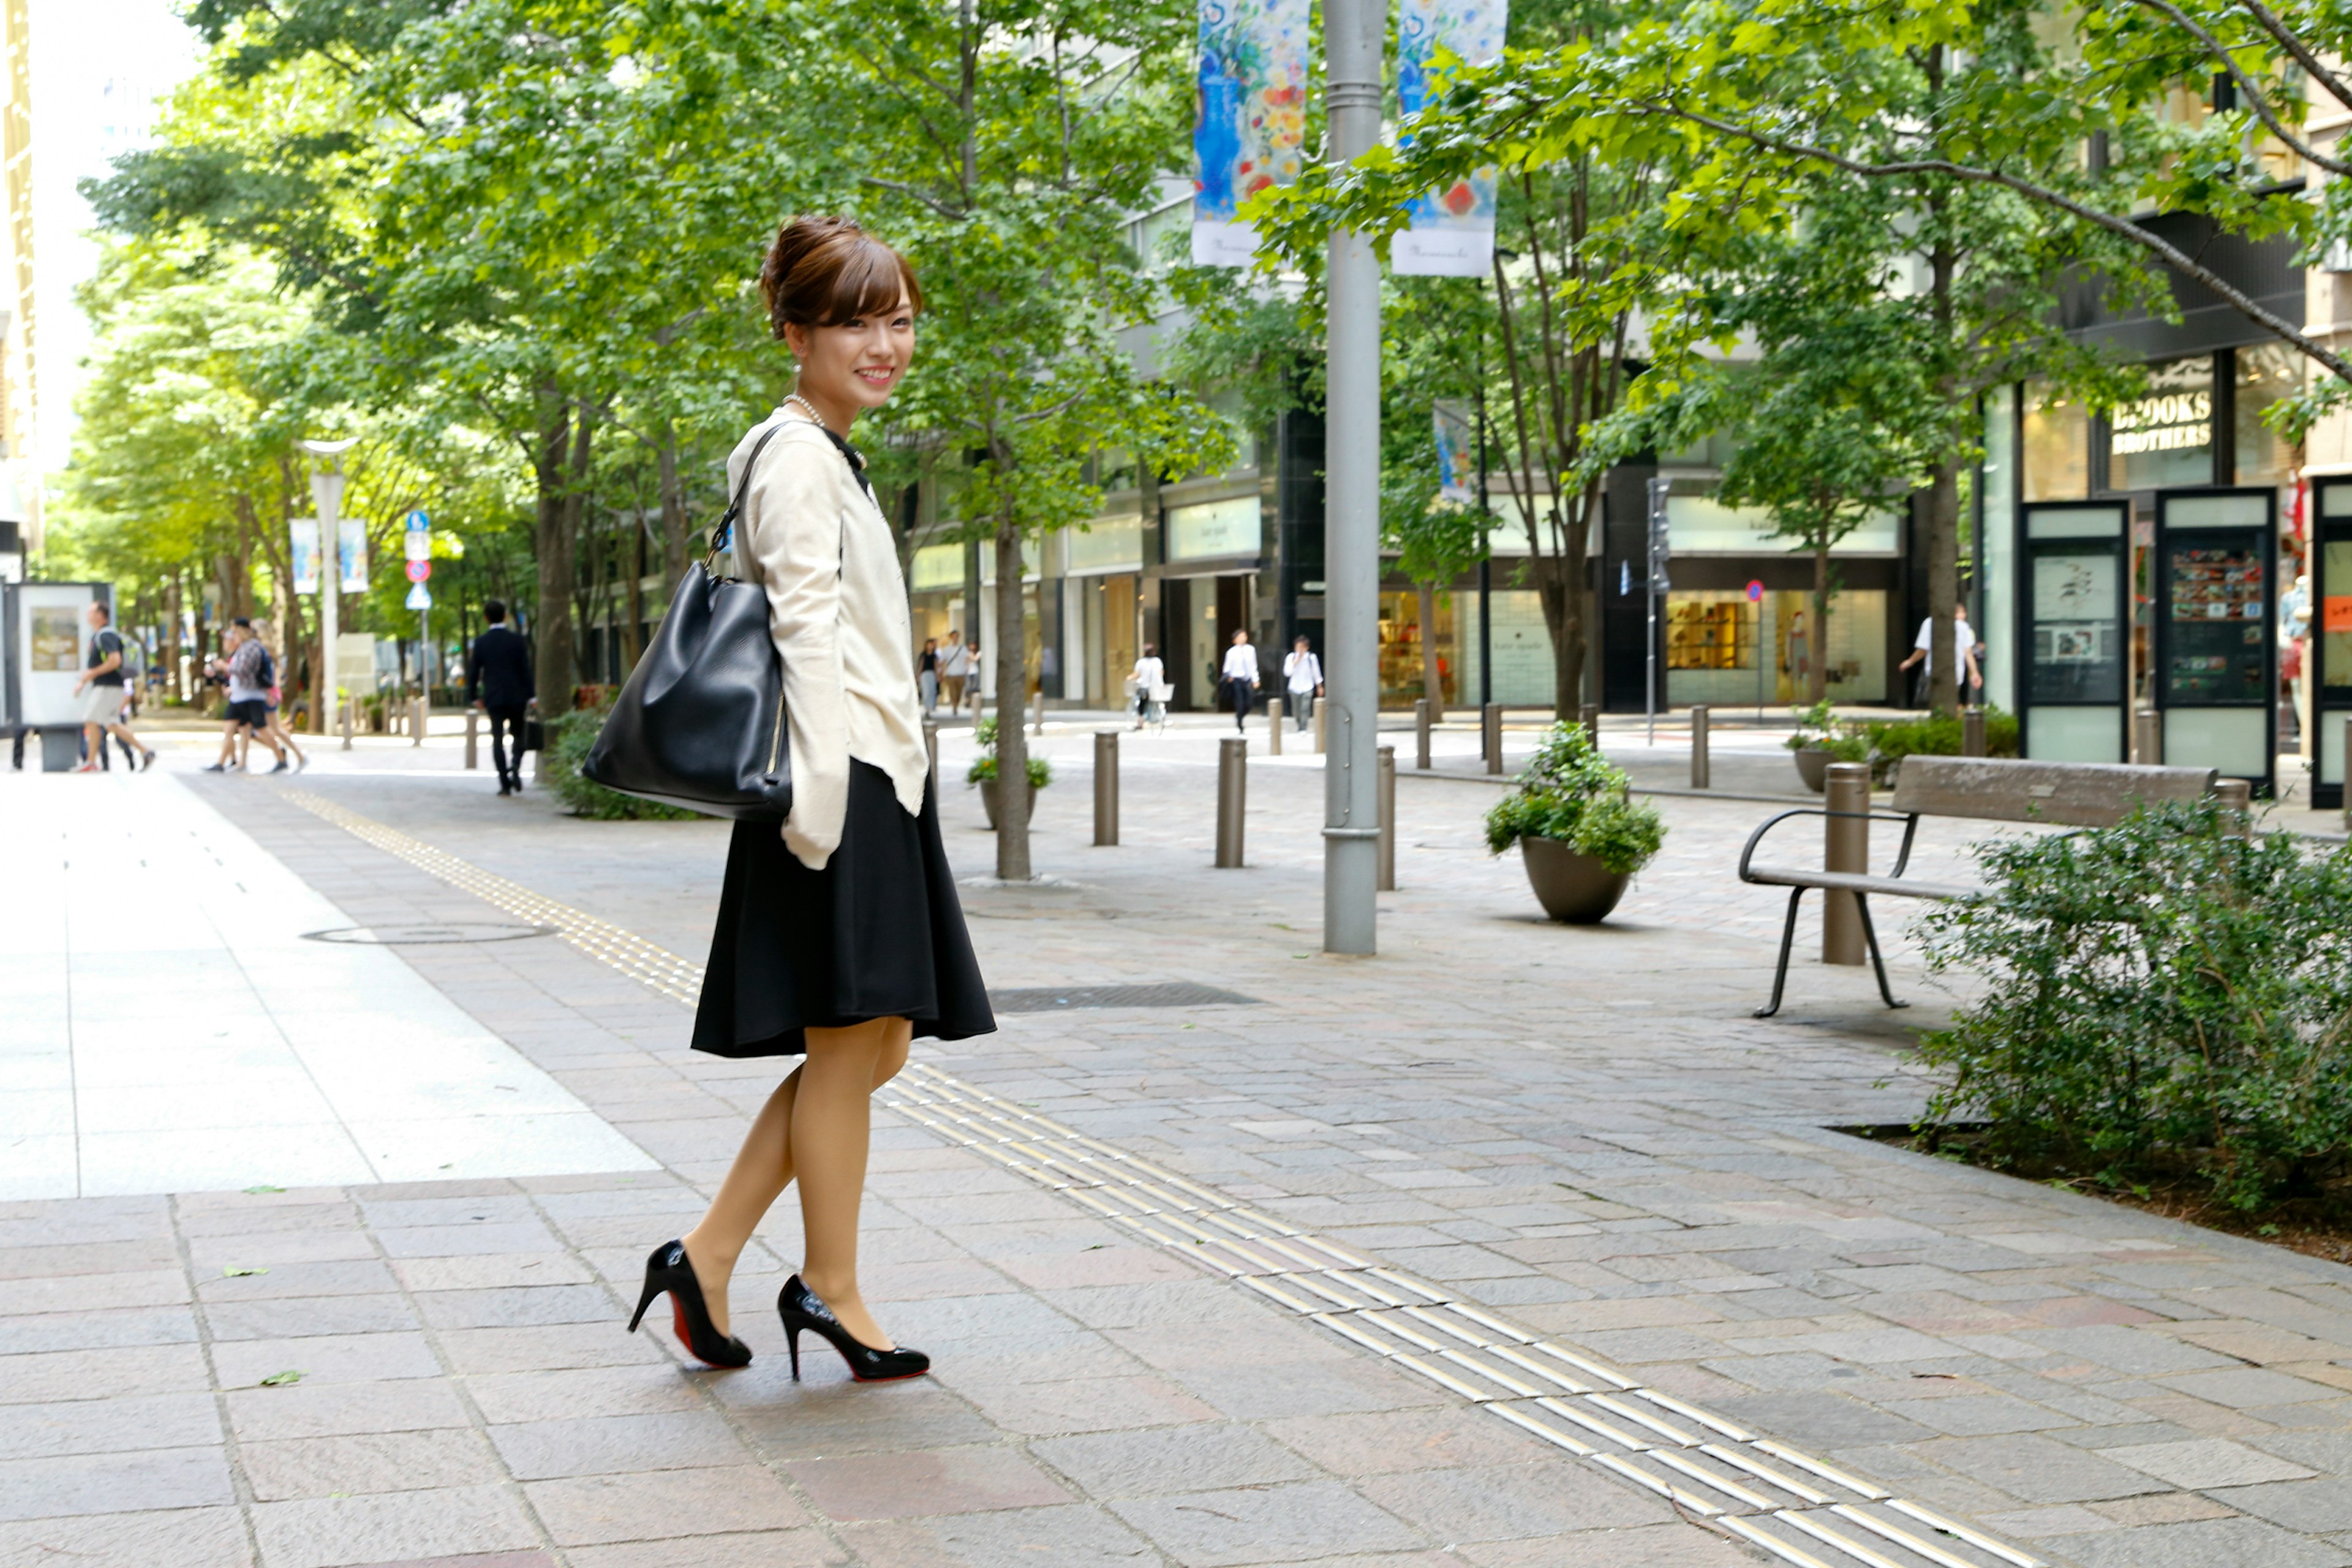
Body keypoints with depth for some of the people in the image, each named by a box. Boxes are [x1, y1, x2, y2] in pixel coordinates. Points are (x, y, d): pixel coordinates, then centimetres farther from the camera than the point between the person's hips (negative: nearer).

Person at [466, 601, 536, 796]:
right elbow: (526, 669, -4)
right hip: (516, 697, 0)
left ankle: (505, 784, -4)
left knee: (498, 740, 2)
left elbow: (473, 672, 2)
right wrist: (529, 696, 1)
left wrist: (474, 697, 13)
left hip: (493, 698, 0)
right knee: (518, 735, 14)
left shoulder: (480, 643, -2)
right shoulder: (518, 640, -4)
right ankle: (516, 766, -14)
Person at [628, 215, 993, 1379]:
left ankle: (708, 1255, 13)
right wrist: (820, 794, -22)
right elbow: (807, 632, -18)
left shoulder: (825, 455, 21)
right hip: (847, 784, -10)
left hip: (874, 784, 10)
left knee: (872, 1047, 11)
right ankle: (829, 1290, 10)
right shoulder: (800, 456, -10)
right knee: (850, 1045, -1)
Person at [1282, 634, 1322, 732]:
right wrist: (1296, 661, -20)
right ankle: (1300, 726, 32)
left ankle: (1303, 729, -13)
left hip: (1307, 688, -2)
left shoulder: (1311, 657, -4)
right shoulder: (1291, 657, -4)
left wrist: (1319, 687, 15)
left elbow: (1316, 672, 8)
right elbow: (1287, 672, -14)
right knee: (1296, 711, 9)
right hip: (1295, 688, 2)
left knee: (1305, 709, -15)